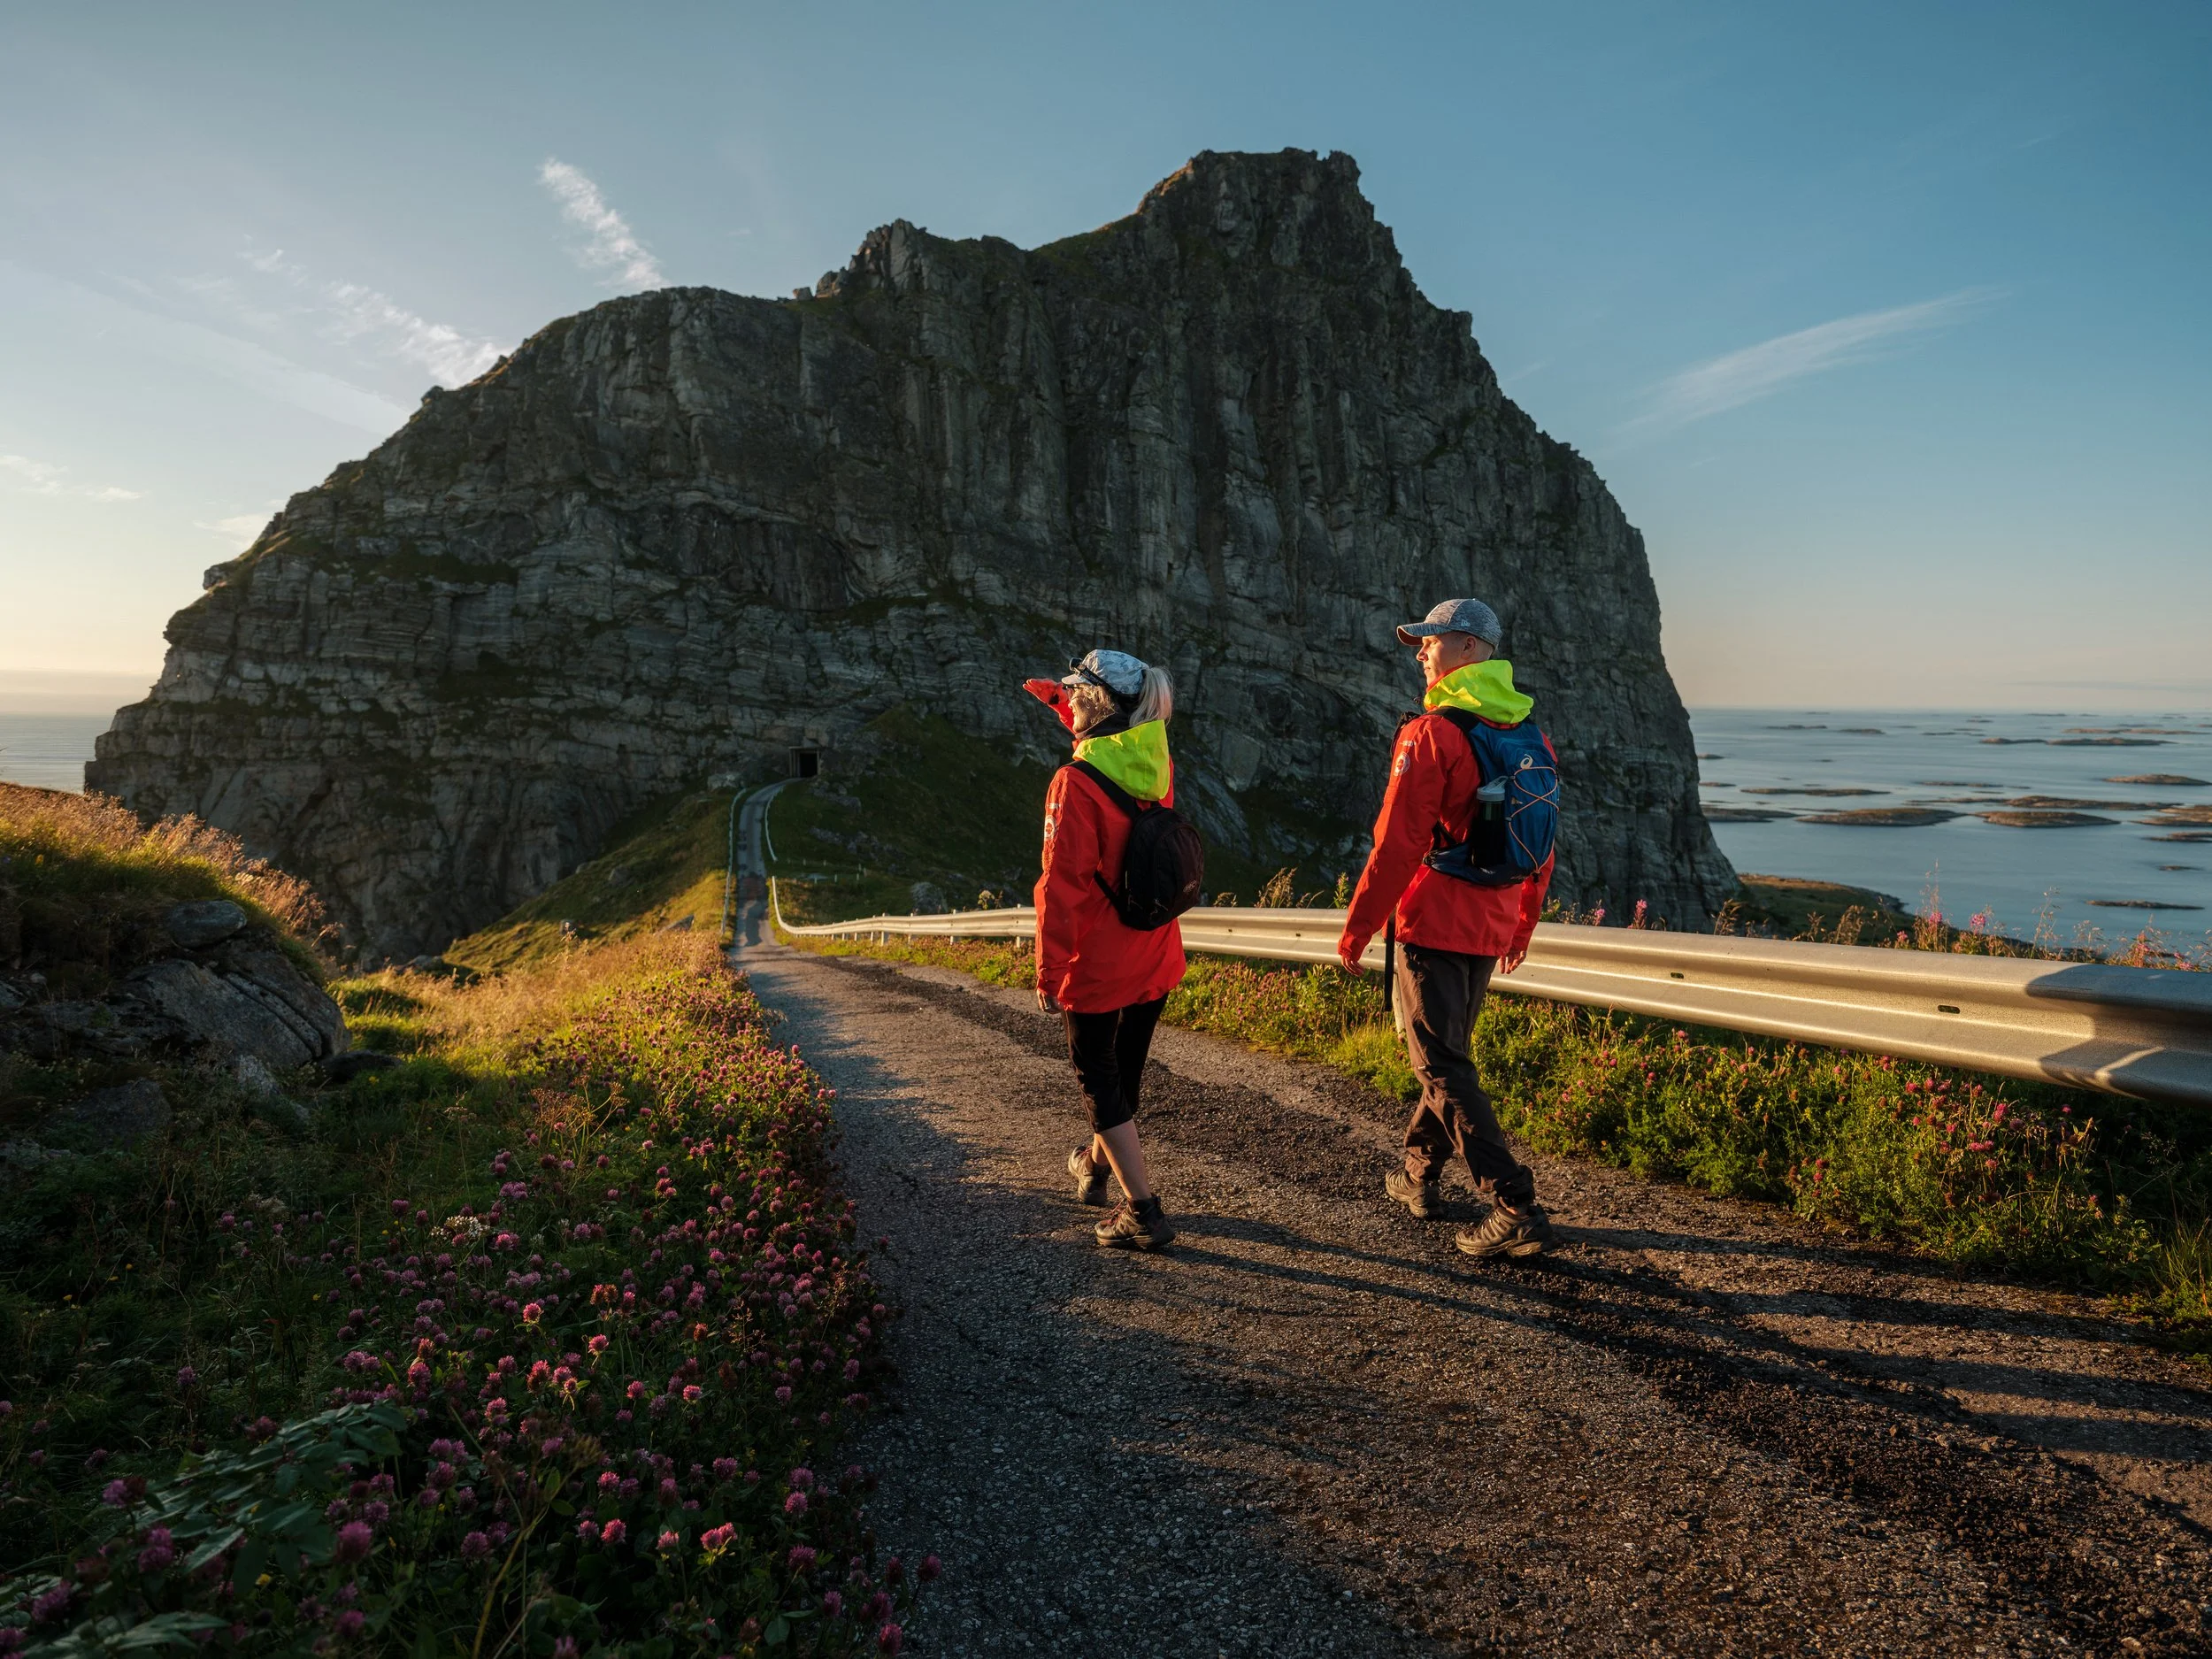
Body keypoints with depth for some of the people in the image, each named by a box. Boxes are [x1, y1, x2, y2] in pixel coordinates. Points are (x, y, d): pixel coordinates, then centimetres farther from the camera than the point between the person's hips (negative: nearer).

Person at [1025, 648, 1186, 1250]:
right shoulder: (1158, 761, 0)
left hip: (1097, 963, -7)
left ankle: (1143, 1211, 4)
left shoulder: (1076, 781, -20)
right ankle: (1096, 1164, 45)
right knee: (1126, 1067, 22)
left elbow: (1063, 884, -21)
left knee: (1099, 1078, 7)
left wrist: (1048, 971, -14)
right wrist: (1061, 704, 24)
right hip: (1157, 958, 7)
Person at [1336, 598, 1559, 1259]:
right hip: (1491, 930, 8)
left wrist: (1356, 930, -10)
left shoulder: (1432, 733, -16)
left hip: (1433, 925, -8)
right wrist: (1523, 927, 24)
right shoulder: (1530, 736, 8)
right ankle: (1419, 1175, 35)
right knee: (1448, 1049, 21)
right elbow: (1543, 846, 14)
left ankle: (1517, 1208, -5)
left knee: (1444, 1067, -2)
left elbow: (1396, 845, -18)